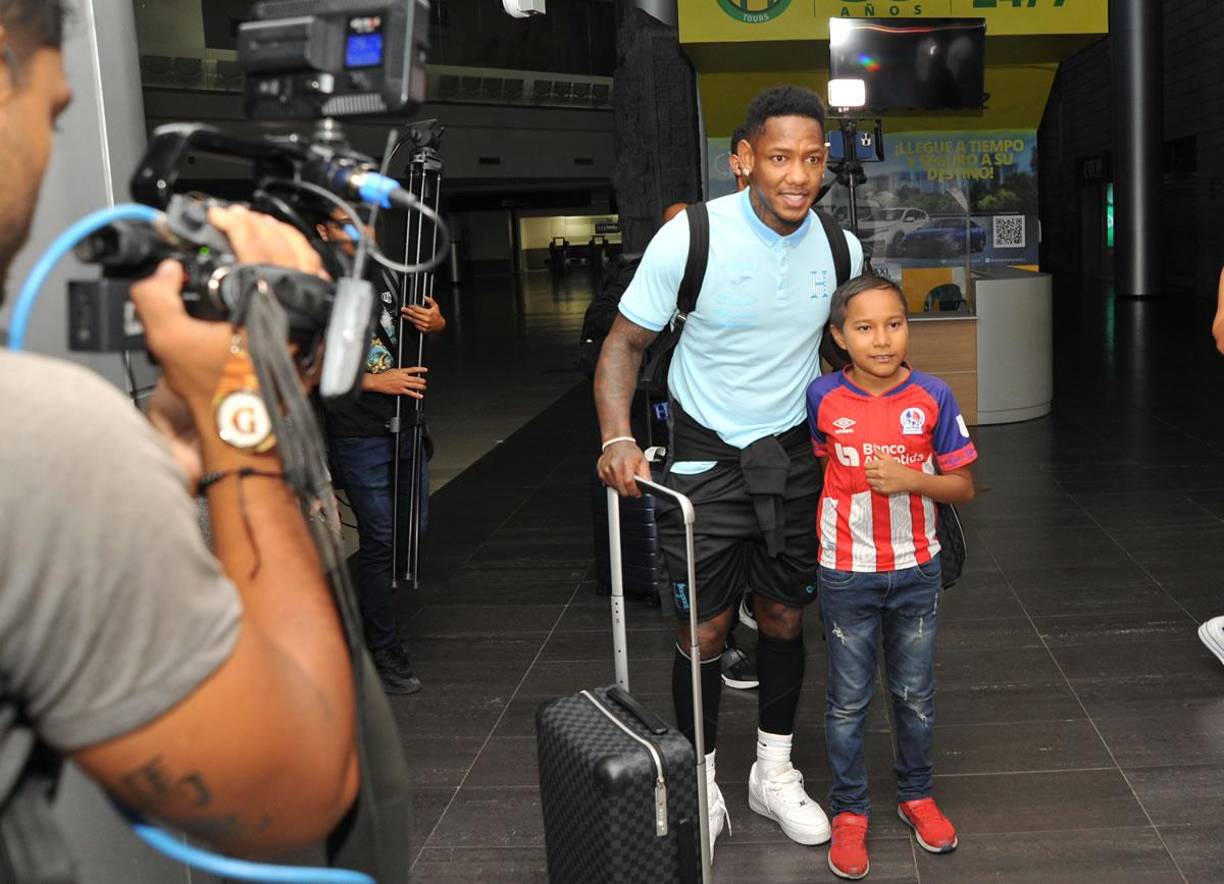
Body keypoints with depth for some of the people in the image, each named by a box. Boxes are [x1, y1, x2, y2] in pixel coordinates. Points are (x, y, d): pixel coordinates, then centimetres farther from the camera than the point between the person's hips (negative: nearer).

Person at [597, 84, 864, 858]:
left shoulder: (840, 248, -5)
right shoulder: (691, 237, -17)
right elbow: (627, 341, -10)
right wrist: (618, 438, -25)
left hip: (793, 454, 4)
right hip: (706, 455, -3)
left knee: (785, 618, 13)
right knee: (704, 628, 2)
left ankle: (775, 772, 33)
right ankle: (702, 785, 23)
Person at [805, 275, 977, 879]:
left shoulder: (933, 398, -10)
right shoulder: (822, 399, -10)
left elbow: (962, 486, -4)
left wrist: (910, 478, -21)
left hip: (915, 572, 1)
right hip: (847, 574, -1)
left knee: (916, 695, 16)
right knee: (848, 700, 9)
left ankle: (916, 795, 37)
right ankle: (849, 812, 25)